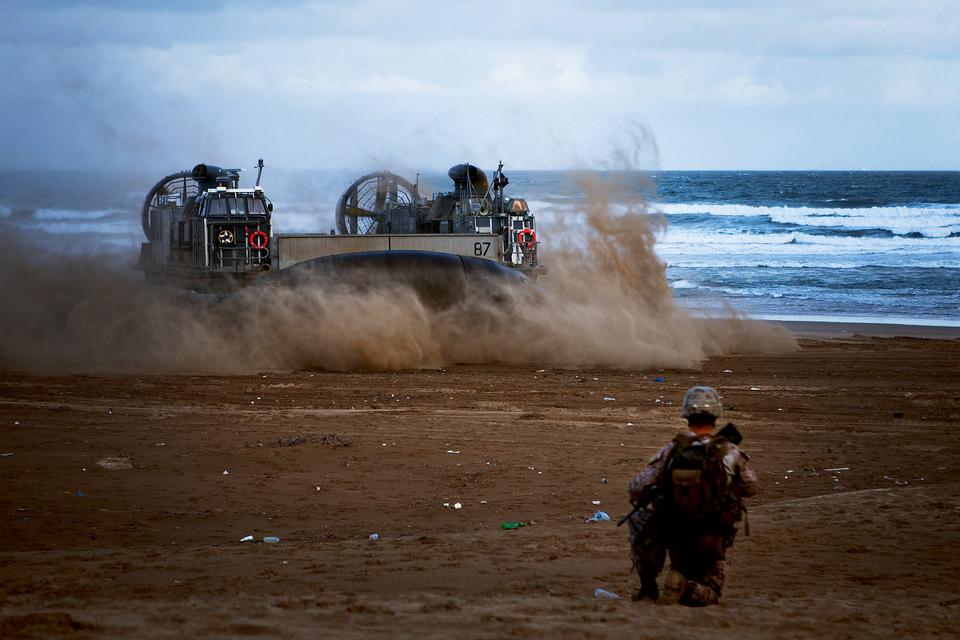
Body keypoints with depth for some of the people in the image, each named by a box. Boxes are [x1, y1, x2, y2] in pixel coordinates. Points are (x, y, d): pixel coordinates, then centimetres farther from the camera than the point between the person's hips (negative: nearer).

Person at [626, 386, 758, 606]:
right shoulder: (730, 453, -11)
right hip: (712, 539, 0)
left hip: (675, 536, 0)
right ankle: (686, 590, -15)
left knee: (639, 518, 29)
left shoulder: (672, 450, -10)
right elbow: (751, 487, 4)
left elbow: (637, 489, -9)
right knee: (710, 593, 22)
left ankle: (648, 584, 15)